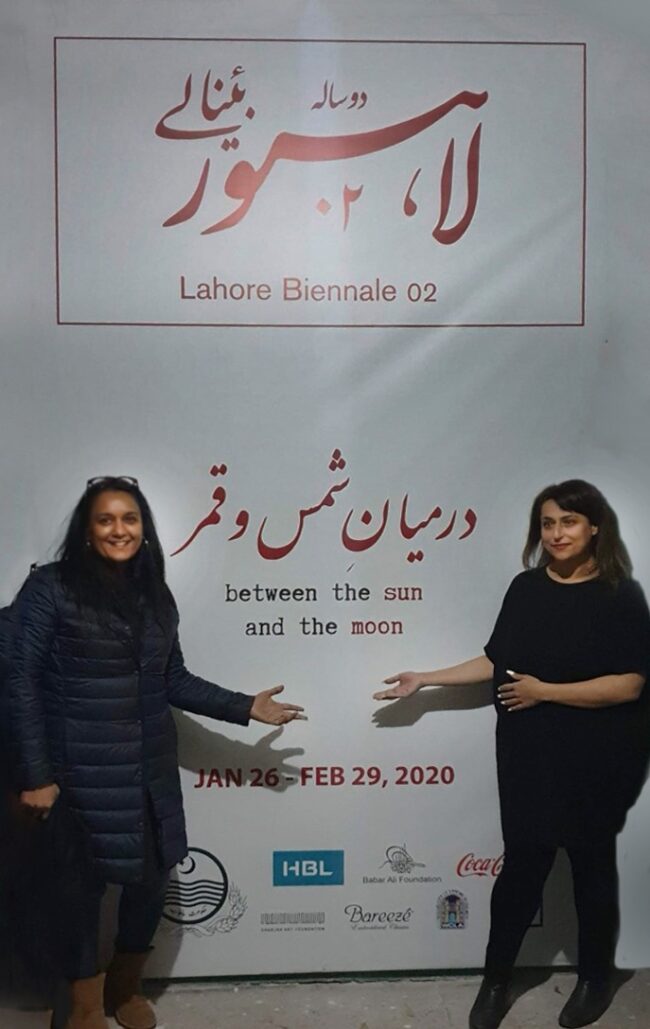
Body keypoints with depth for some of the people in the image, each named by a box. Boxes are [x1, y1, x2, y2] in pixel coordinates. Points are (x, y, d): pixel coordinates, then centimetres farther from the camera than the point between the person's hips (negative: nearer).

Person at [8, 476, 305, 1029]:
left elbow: (174, 681, 11)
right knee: (84, 886, 9)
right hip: (80, 771, -5)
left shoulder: (156, 596, 6)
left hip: (150, 768, 5)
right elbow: (24, 683, -10)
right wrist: (35, 773, -12)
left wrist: (246, 707, 6)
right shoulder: (51, 587, -9)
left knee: (152, 879, 13)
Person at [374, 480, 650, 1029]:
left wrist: (543, 691, -18)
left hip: (596, 760, -3)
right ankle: (496, 981, 26)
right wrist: (426, 679, 5)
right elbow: (496, 661, 8)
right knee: (522, 864, 9)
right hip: (528, 756, 3)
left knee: (592, 865, 14)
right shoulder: (526, 588, 2)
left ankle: (595, 979, 37)